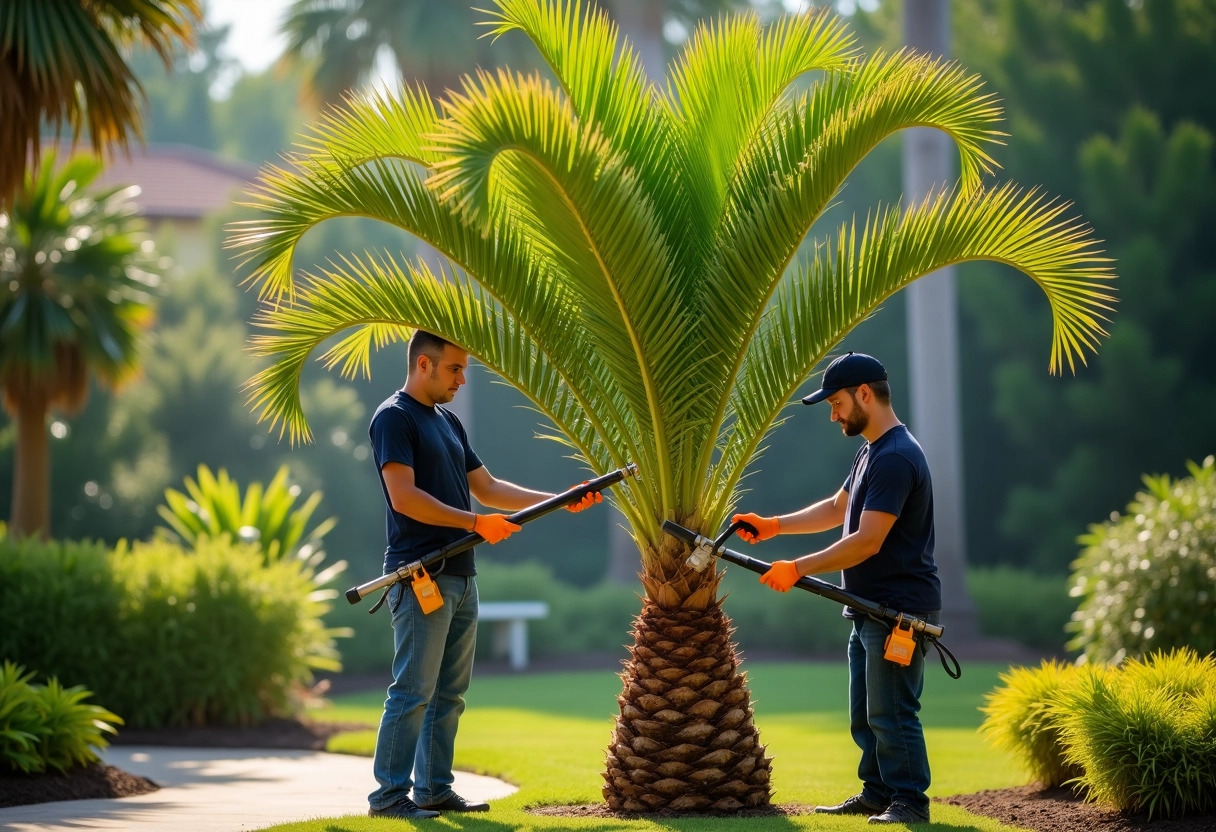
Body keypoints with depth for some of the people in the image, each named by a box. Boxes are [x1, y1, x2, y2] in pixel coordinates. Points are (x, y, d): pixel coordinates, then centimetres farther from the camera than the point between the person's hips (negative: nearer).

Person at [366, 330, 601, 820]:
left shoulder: (448, 423, 19)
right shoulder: (394, 418, -8)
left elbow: (487, 489, 22)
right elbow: (404, 497, -18)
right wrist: (475, 522, -19)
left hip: (460, 577, 9)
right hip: (421, 576, -9)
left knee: (449, 693, 10)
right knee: (413, 692, -9)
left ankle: (434, 789, 15)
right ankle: (389, 795, -5)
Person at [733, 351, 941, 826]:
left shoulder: (895, 458, -20)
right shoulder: (871, 453, 15)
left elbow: (867, 541, -24)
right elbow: (837, 509, 28)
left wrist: (799, 569, -20)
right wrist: (773, 526, 19)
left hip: (899, 609, -11)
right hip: (871, 609, 11)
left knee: (892, 713, -7)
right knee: (864, 715, 16)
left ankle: (909, 801, -1)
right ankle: (877, 794, 23)